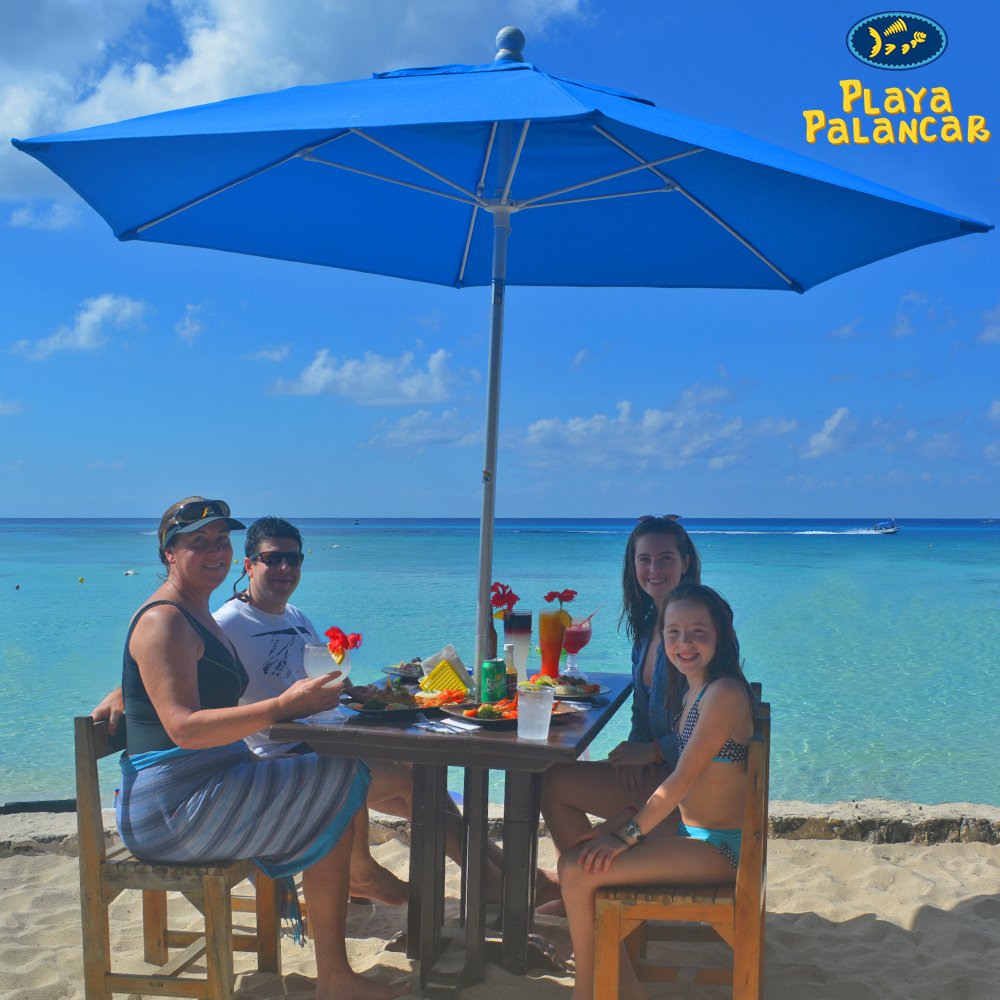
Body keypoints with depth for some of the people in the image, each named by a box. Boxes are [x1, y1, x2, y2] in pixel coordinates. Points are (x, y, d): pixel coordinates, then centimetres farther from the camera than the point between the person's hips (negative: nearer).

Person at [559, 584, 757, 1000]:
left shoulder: (723, 693, -21)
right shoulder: (694, 691, 9)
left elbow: (680, 780, -21)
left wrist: (626, 835, -14)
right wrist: (617, 822, 5)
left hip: (716, 848, -10)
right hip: (690, 831, 10)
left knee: (578, 872, -14)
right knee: (578, 855, 5)